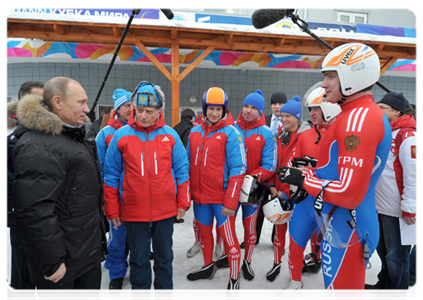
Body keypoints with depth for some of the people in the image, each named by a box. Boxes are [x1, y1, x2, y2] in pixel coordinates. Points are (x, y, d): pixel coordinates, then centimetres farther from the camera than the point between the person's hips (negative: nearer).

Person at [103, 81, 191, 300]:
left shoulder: (170, 135, -2)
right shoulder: (121, 136, -5)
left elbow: (182, 171, 3)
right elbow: (111, 175, 0)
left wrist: (183, 202, 2)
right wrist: (112, 209, 1)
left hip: (166, 210, 1)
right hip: (134, 212, -1)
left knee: (164, 258, 17)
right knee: (138, 260, 15)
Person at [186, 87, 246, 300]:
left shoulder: (231, 132, -10)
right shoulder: (195, 132, 7)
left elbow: (238, 169, -14)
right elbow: (189, 164, 13)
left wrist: (230, 201, -17)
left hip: (222, 198, -5)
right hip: (199, 196, 6)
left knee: (228, 236, 2)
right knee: (204, 231, 20)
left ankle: (234, 279, 22)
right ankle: (208, 266, 43)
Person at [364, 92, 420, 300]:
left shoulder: (408, 136, -15)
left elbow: (414, 175, -19)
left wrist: (410, 209, -19)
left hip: (397, 210, -8)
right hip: (380, 206, 8)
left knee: (396, 255, 7)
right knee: (383, 249, 22)